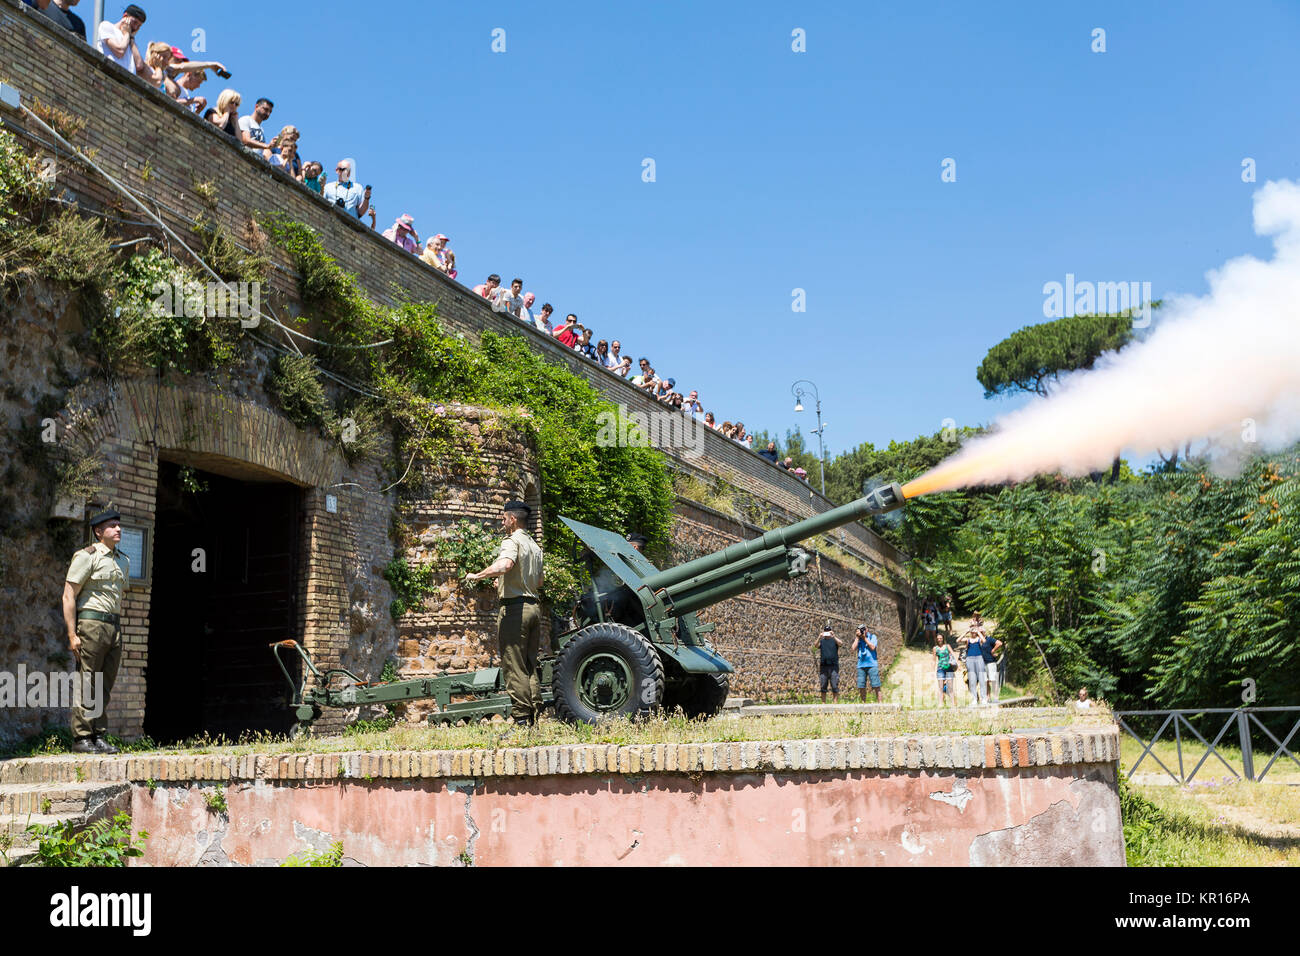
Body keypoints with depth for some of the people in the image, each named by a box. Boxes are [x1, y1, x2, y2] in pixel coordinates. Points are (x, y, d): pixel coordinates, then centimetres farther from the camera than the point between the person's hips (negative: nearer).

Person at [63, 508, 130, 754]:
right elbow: (68, 597, -9)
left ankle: (98, 737, 11)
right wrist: (72, 635, -14)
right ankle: (81, 739, -2)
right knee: (87, 686, -6)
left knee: (105, 687, 7)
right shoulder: (86, 556, -5)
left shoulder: (123, 561, 16)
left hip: (114, 626, 7)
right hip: (91, 623, -7)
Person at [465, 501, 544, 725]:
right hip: (533, 606, 9)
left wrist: (476, 576, -17)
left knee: (514, 667, -6)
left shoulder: (512, 541, -8)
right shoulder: (535, 546, 20)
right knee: (530, 666, 12)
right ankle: (534, 717, 11)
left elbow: (504, 565, -30)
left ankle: (521, 717, -8)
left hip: (514, 608, -9)